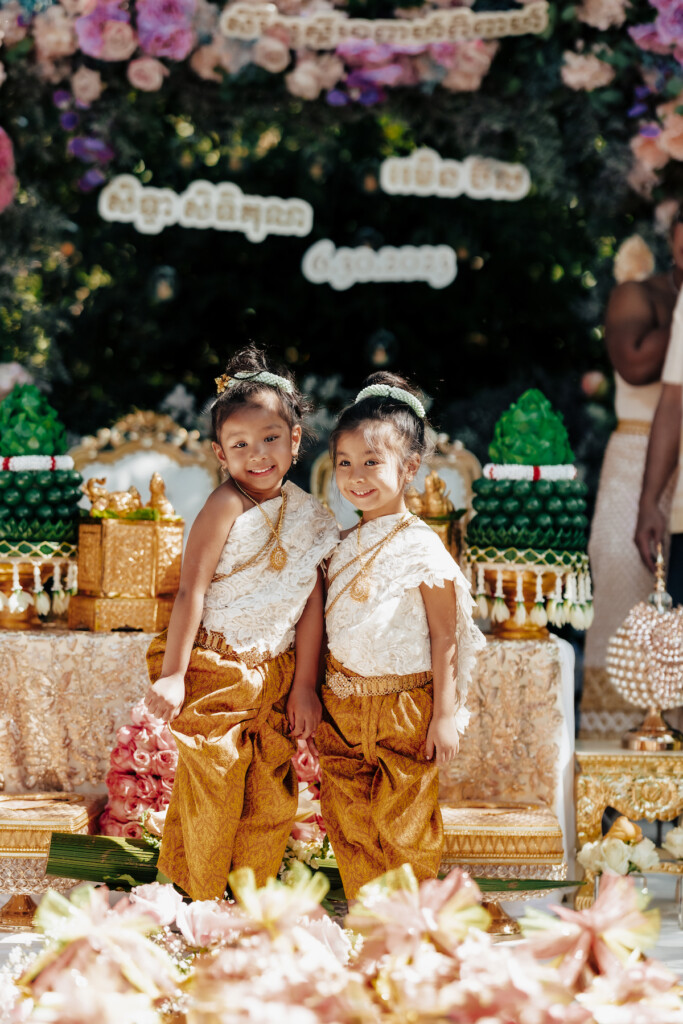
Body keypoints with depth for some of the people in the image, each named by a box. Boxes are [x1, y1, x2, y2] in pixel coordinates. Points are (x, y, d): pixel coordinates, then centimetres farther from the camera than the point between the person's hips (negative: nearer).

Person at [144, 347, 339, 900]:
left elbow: (312, 603, 7)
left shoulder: (307, 513, 4)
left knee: (273, 799, 7)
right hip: (218, 672, -5)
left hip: (276, 675, 5)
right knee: (211, 790, -2)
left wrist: (304, 684, 6)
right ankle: (198, 905, 12)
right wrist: (172, 674, -18)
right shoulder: (227, 506, -13)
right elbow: (192, 590, -15)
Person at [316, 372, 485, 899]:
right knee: (346, 819, 9)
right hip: (342, 705, 6)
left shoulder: (422, 549, -13)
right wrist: (312, 695, 12)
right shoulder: (344, 545, 6)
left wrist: (445, 715, -12)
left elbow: (444, 638, -11)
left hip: (404, 712, -6)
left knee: (404, 824, 3)